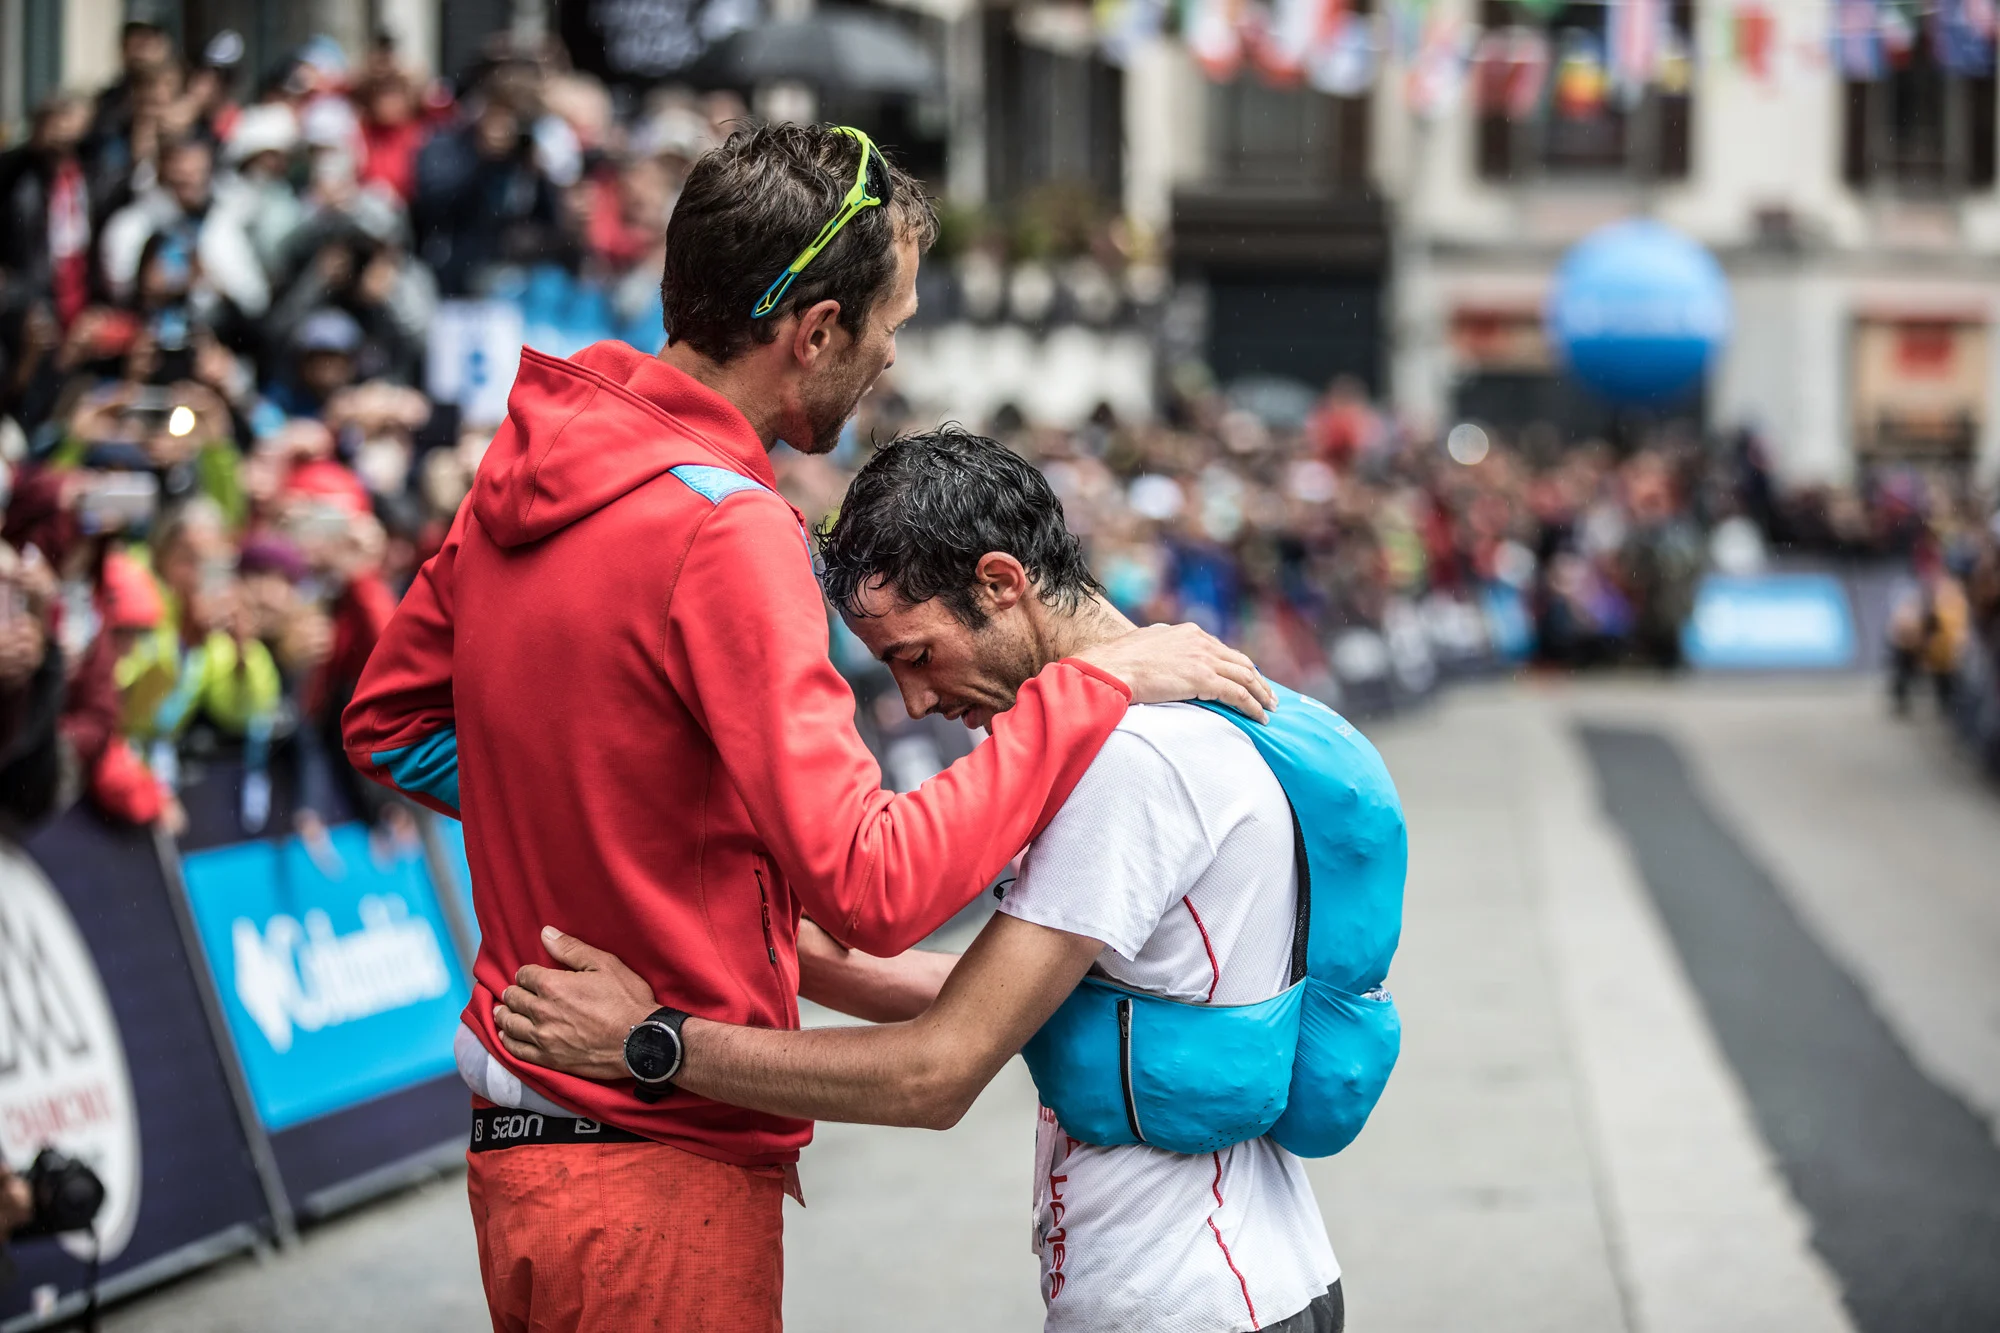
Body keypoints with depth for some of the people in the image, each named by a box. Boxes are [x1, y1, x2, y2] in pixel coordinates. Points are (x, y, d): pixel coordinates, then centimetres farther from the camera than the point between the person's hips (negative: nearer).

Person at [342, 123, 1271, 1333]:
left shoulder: (528, 466, 5)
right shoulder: (725, 534, -22)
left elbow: (390, 720, 19)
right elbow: (873, 889, -27)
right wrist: (1093, 686, -19)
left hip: (520, 1147, 9)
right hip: (663, 1175, -9)